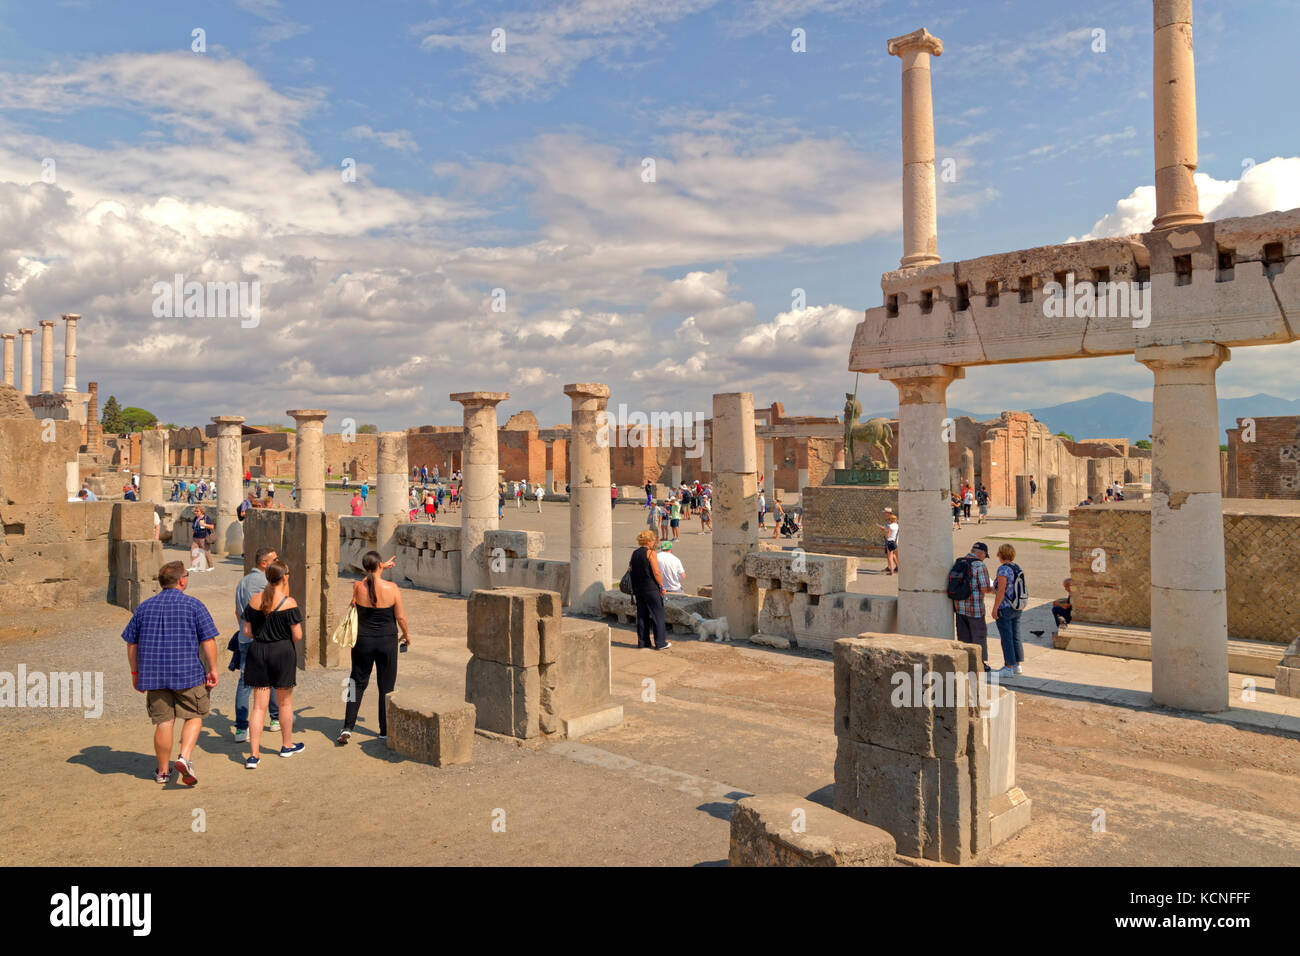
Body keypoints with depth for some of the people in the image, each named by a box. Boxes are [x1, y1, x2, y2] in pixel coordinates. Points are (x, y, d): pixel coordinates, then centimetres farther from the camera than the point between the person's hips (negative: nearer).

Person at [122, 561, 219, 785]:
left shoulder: (144, 607, 8)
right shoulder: (194, 606, -5)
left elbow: (131, 643, 12)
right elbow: (208, 641, -8)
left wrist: (135, 673, 21)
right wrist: (212, 669, -1)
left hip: (153, 674, 4)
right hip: (187, 673, -4)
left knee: (164, 722, 11)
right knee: (194, 716, 10)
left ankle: (163, 771, 20)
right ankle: (184, 758, -8)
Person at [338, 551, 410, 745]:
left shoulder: (357, 587, -9)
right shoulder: (392, 588, -15)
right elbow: (400, 617, -6)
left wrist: (383, 567, 27)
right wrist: (406, 635, 11)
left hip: (363, 641, 2)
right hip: (387, 641, -1)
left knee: (358, 683, 15)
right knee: (386, 686, 11)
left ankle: (347, 728, 9)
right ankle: (385, 731, 19)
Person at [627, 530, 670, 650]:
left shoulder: (634, 553, 8)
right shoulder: (651, 553, -12)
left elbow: (631, 569, 11)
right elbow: (656, 573, -15)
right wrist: (662, 586, -6)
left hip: (637, 588, 7)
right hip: (651, 588, -7)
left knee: (642, 615, 13)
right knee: (658, 614, 2)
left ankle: (642, 641, 17)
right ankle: (660, 643, 4)